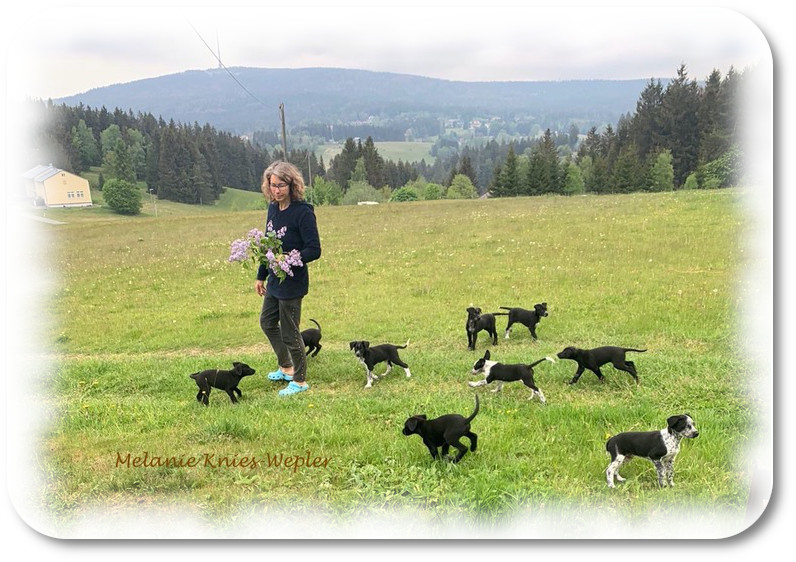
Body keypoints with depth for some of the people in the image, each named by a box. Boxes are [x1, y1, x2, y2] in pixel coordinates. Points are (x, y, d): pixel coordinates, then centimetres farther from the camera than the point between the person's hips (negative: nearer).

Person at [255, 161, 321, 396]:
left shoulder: (303, 212, -19)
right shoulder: (273, 208, 5)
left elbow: (314, 250, -21)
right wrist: (261, 276, 20)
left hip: (292, 282, -9)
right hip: (274, 279, 9)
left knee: (289, 332, 2)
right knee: (267, 322, 23)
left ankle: (300, 381, 20)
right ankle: (285, 367, 42)